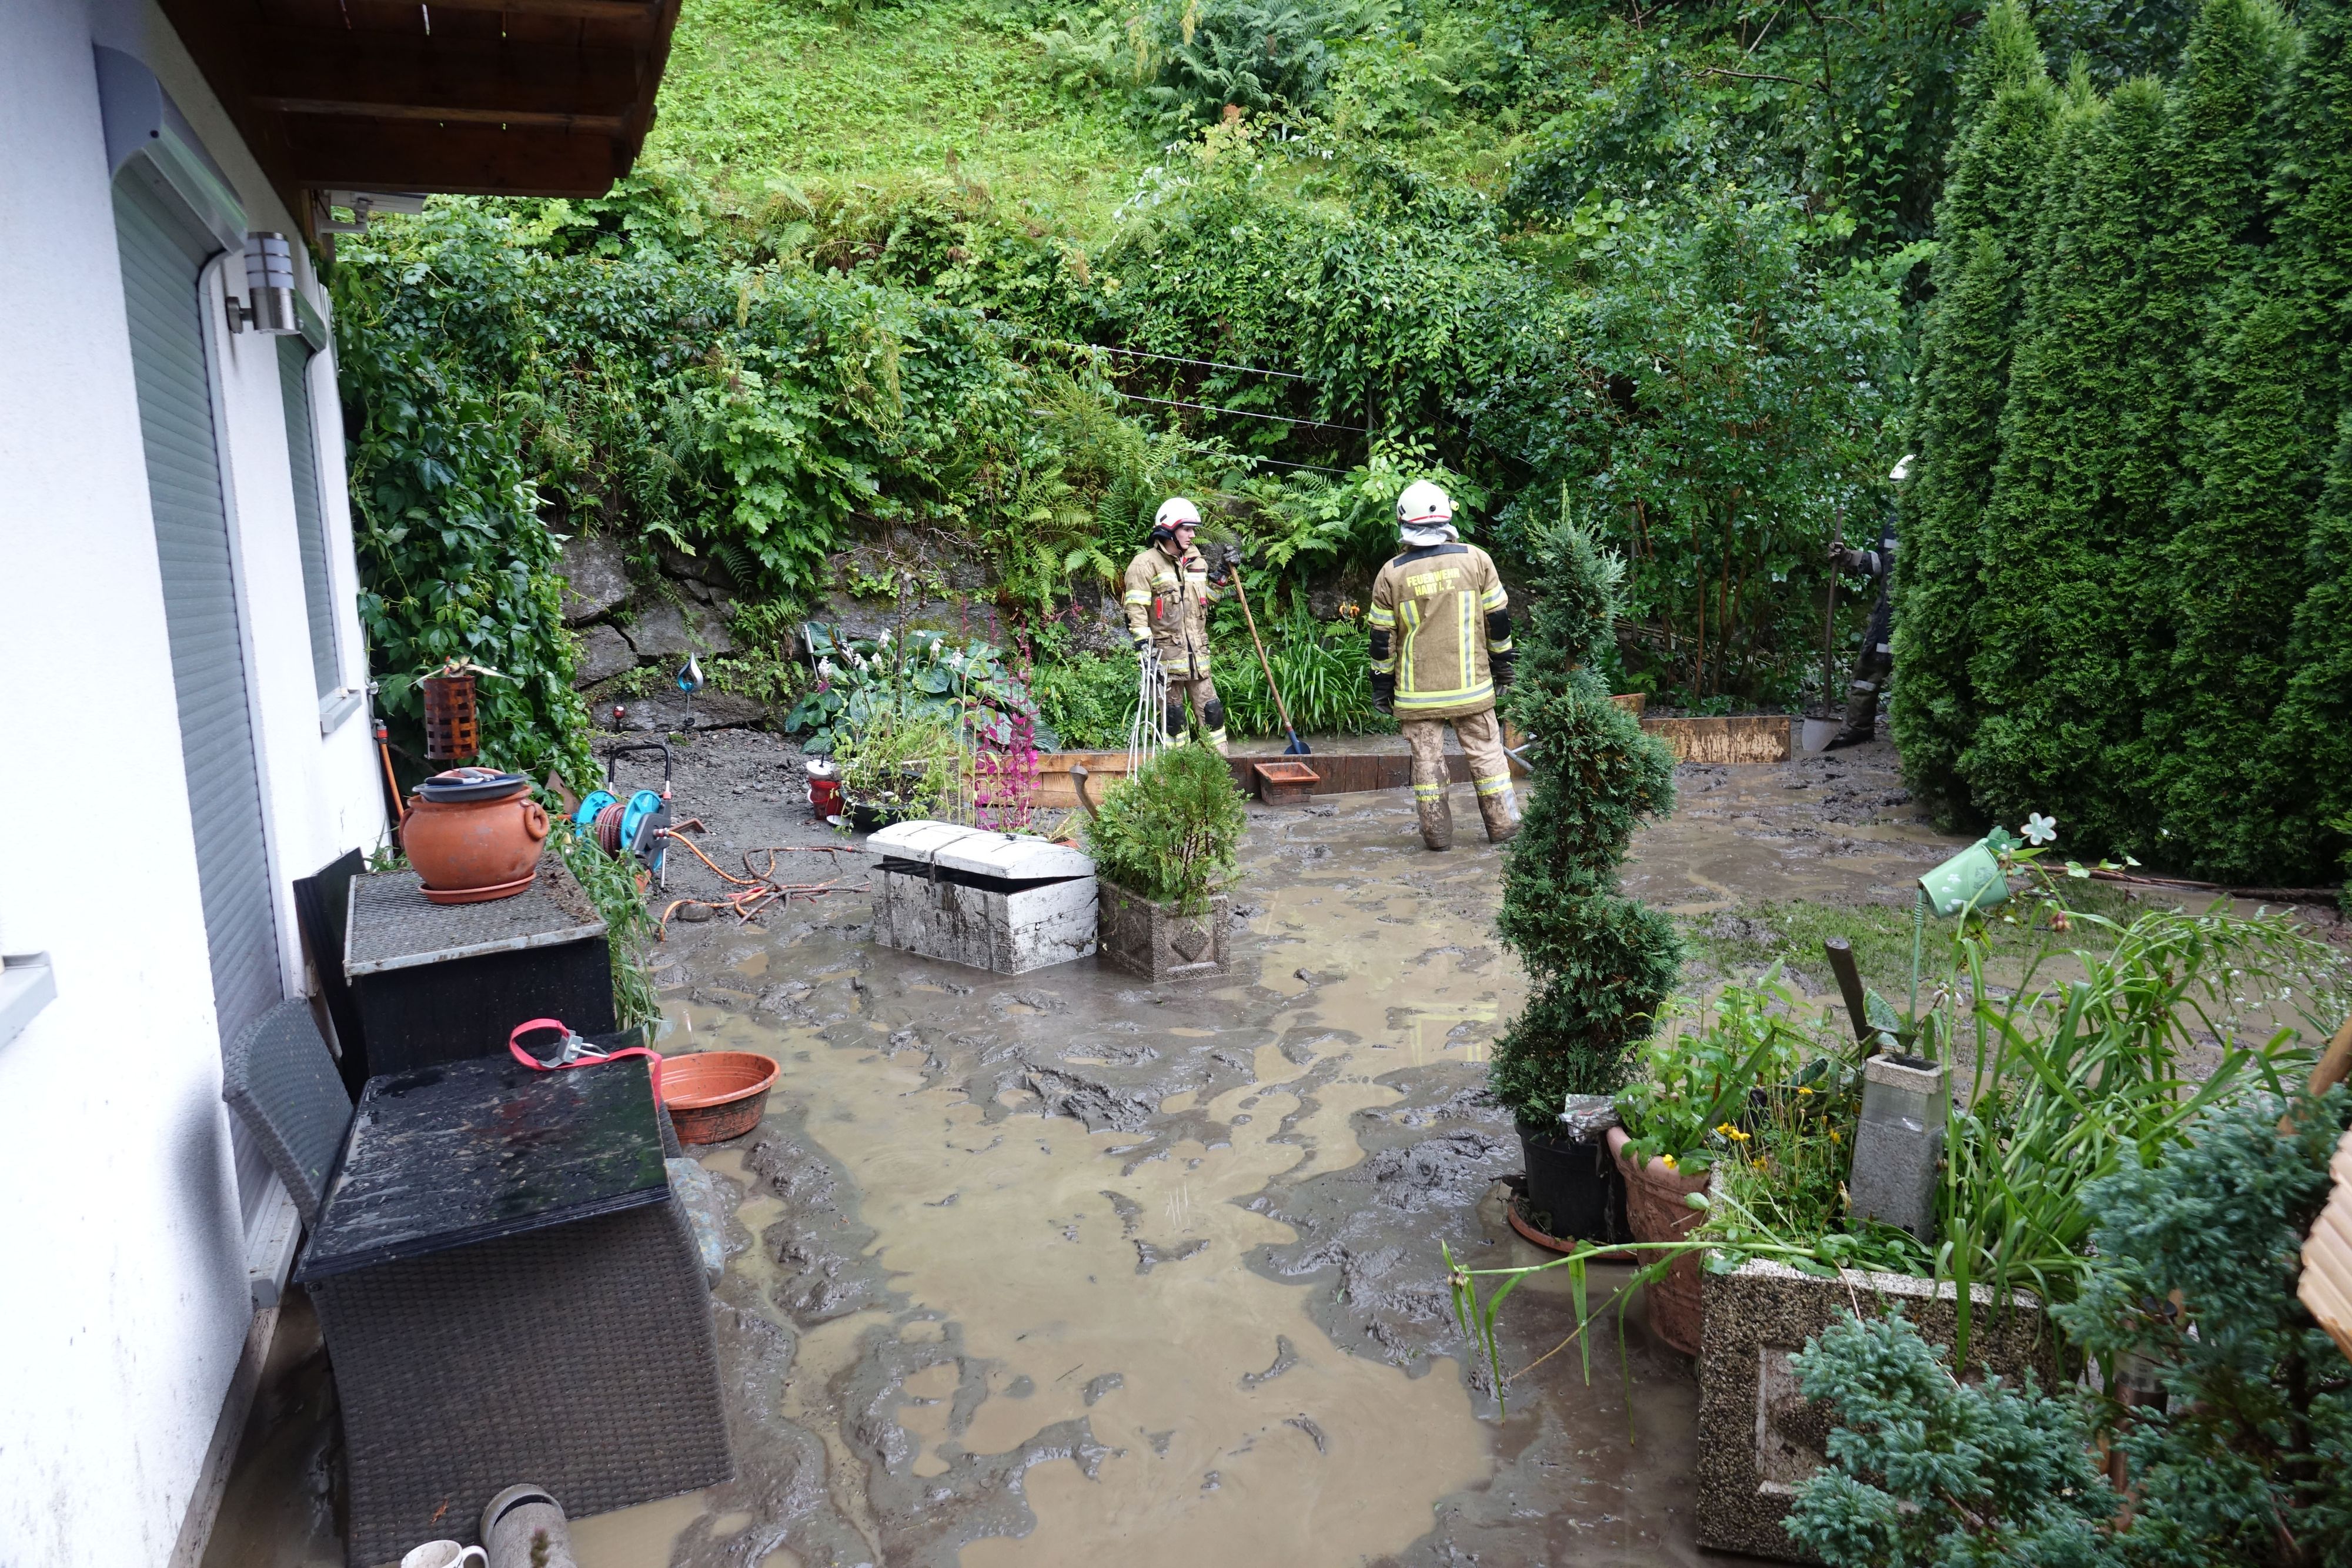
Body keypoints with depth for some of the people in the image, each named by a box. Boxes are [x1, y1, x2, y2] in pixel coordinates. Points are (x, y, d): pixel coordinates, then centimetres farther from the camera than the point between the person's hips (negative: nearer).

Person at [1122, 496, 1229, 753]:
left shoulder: (1196, 561, 15)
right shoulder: (1145, 563, -7)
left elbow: (1207, 599, 27)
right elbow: (1136, 610, -13)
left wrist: (1219, 578, 11)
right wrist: (1144, 646, -20)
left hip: (1197, 652, 6)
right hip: (1166, 652, -6)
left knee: (1211, 709, 6)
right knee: (1173, 711, 2)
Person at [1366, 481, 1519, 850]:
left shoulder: (1391, 574, -5)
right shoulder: (1475, 559, -2)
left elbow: (1383, 638, -1)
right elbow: (1498, 618, 4)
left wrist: (1381, 686, 9)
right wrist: (1502, 664, 17)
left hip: (1417, 691, -1)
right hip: (1470, 683, 1)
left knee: (1427, 759, 6)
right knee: (1486, 754, 11)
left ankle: (1437, 833, 10)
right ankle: (1503, 826, 16)